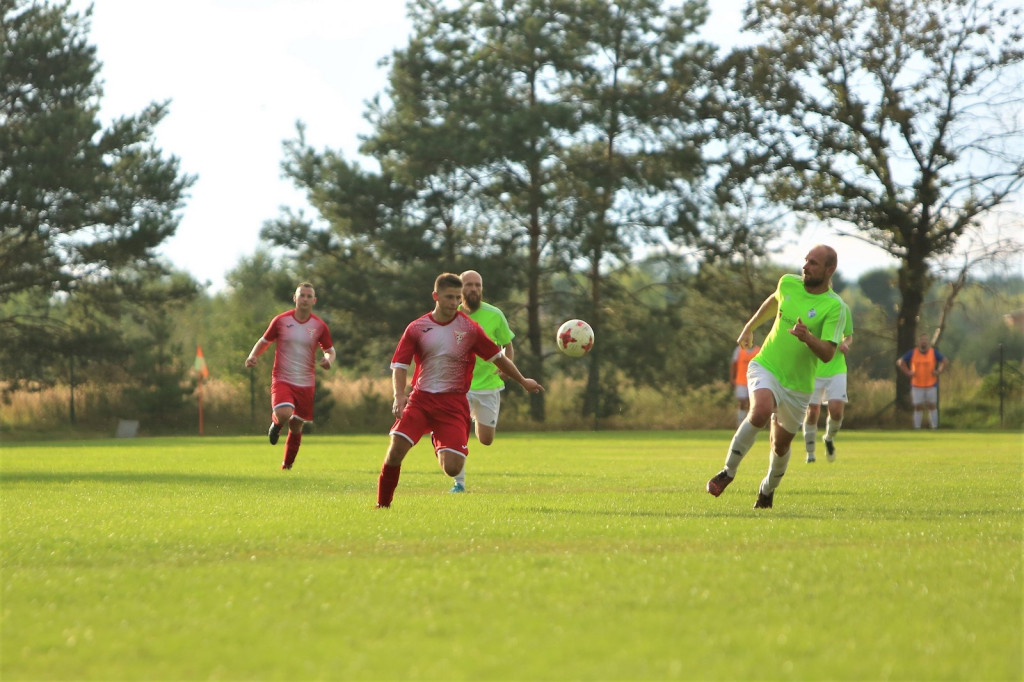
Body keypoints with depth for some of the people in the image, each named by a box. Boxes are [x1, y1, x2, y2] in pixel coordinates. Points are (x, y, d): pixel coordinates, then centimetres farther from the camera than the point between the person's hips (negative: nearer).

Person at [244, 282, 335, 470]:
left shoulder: (319, 326, 1)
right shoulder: (281, 320, -3)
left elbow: (330, 350, 11)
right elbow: (264, 341, 8)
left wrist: (328, 359, -13)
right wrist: (252, 356, -11)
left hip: (306, 384, 2)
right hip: (282, 380, -2)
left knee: (296, 427, 8)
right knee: (284, 414, -28)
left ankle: (287, 465, 30)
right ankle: (276, 423, 10)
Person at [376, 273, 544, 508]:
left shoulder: (469, 328, 1)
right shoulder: (417, 328, 2)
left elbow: (497, 357, 13)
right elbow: (399, 365, 0)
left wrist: (523, 381, 22)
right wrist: (399, 396, -17)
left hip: (453, 403, 0)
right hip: (420, 400, 0)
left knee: (453, 468, -13)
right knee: (396, 450, -19)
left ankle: (441, 449, 25)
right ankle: (382, 504, 2)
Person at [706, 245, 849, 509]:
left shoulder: (835, 307, -13)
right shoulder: (789, 283, -1)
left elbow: (827, 353, -21)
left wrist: (807, 338, -39)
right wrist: (750, 326, 33)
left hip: (798, 386, -1)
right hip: (765, 368, 1)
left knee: (781, 445, 11)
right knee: (761, 410, -31)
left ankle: (768, 490, 42)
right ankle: (729, 470, -16)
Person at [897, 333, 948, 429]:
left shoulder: (934, 352, -4)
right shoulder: (913, 353, -4)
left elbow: (944, 362, 5)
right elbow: (900, 362, 2)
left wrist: (938, 372, -7)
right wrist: (908, 372, -6)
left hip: (931, 385, 0)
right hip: (917, 385, 0)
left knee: (932, 407, 4)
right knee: (918, 408, 3)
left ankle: (934, 429, 11)